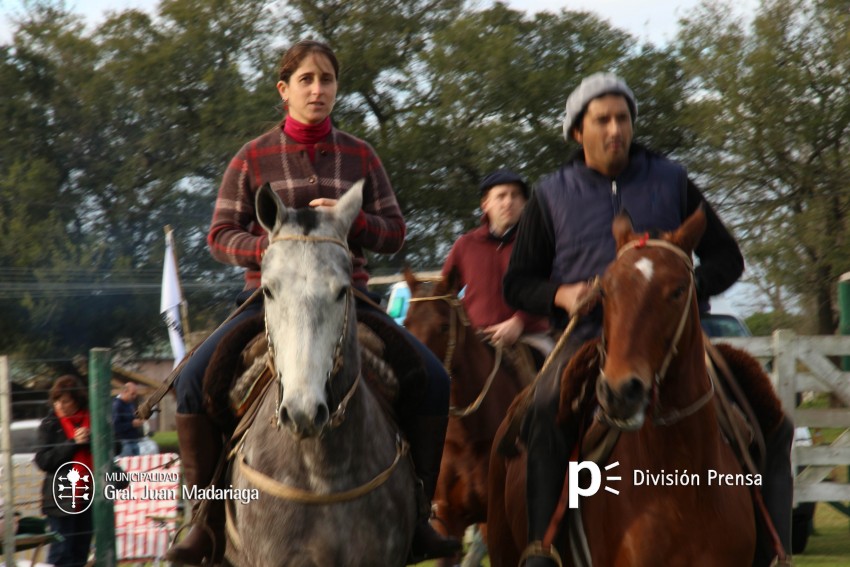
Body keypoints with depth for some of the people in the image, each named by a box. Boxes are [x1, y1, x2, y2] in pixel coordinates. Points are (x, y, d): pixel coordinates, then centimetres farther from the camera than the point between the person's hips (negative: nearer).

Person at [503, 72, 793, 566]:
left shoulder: (672, 183, 13)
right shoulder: (553, 197, 12)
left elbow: (727, 258, 14)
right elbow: (518, 283, 14)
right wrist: (560, 295, -9)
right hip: (589, 336, -1)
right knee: (548, 409, -33)